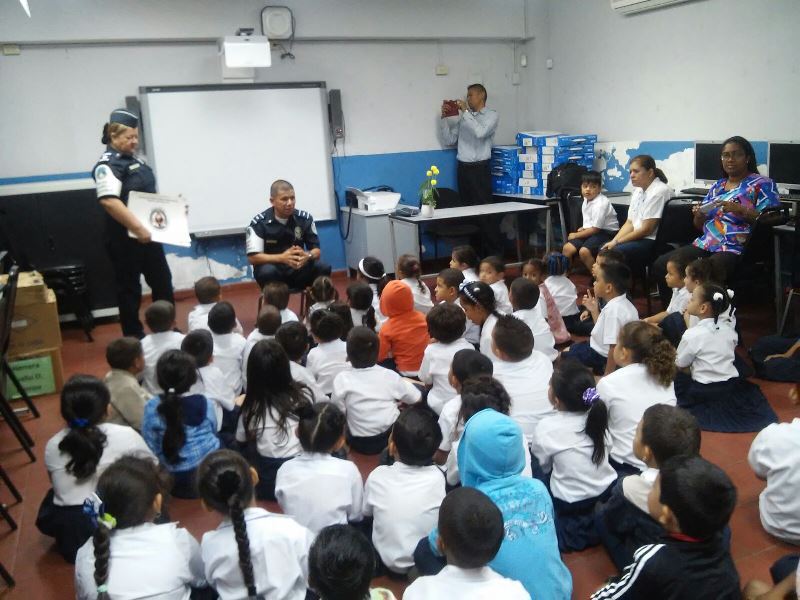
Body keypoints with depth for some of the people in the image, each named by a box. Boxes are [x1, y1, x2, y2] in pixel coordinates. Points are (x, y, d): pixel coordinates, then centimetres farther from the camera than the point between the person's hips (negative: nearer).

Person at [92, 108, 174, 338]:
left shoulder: (135, 159, 14)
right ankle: (134, 337, 15)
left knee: (162, 281, 15)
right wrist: (137, 228, -33)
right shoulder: (107, 164, -15)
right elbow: (109, 201, -30)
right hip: (125, 239, -9)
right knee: (129, 288, 3)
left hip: (148, 234, 9)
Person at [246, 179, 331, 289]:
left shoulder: (305, 218, -3)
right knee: (267, 271, -36)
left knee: (323, 267, -24)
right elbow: (252, 257, -17)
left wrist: (307, 256, -27)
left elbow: (317, 250, -1)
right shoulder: (258, 223, -11)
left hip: (298, 269, 2)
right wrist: (282, 258, -33)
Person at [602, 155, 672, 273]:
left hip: (653, 242, -9)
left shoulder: (659, 191, -16)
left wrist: (617, 242, -12)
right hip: (639, 238, 9)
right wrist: (613, 241, -5)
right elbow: (629, 223, 11)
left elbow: (646, 229, -17)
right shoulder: (638, 190, 12)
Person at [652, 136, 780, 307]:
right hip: (706, 245, 7)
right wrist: (698, 215, -3)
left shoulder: (762, 184, 1)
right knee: (660, 265, -12)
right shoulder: (717, 186, 20)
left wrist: (741, 210, -20)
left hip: (736, 249, -7)